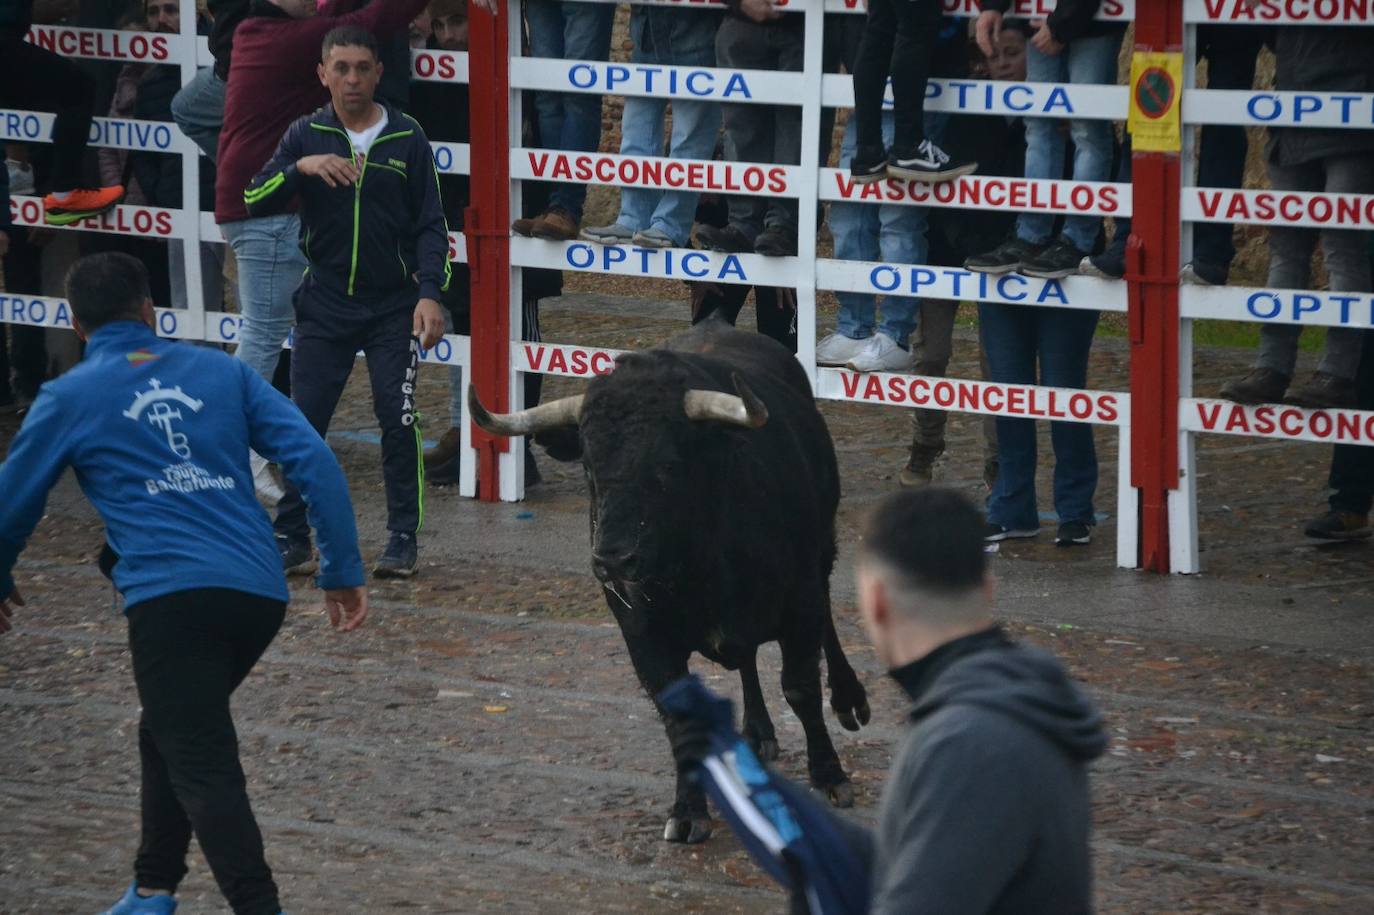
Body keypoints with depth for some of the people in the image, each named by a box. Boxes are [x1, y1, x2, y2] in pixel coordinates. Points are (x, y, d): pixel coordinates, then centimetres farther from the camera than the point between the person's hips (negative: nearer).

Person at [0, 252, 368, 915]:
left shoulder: (69, 398, 9)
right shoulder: (219, 370, 16)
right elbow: (313, 460, 8)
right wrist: (343, 571, 11)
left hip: (171, 600, -5)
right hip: (260, 594, 5)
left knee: (205, 772, -9)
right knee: (166, 734, 26)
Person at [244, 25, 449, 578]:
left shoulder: (407, 138, 0)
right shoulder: (306, 135, 2)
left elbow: (430, 225, 3)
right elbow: (255, 200, -7)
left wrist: (430, 293, -9)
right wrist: (302, 167, -24)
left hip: (393, 309, -1)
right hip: (324, 305, 1)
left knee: (398, 421, -6)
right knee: (304, 422, -1)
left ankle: (402, 539, 2)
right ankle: (291, 537, 9)